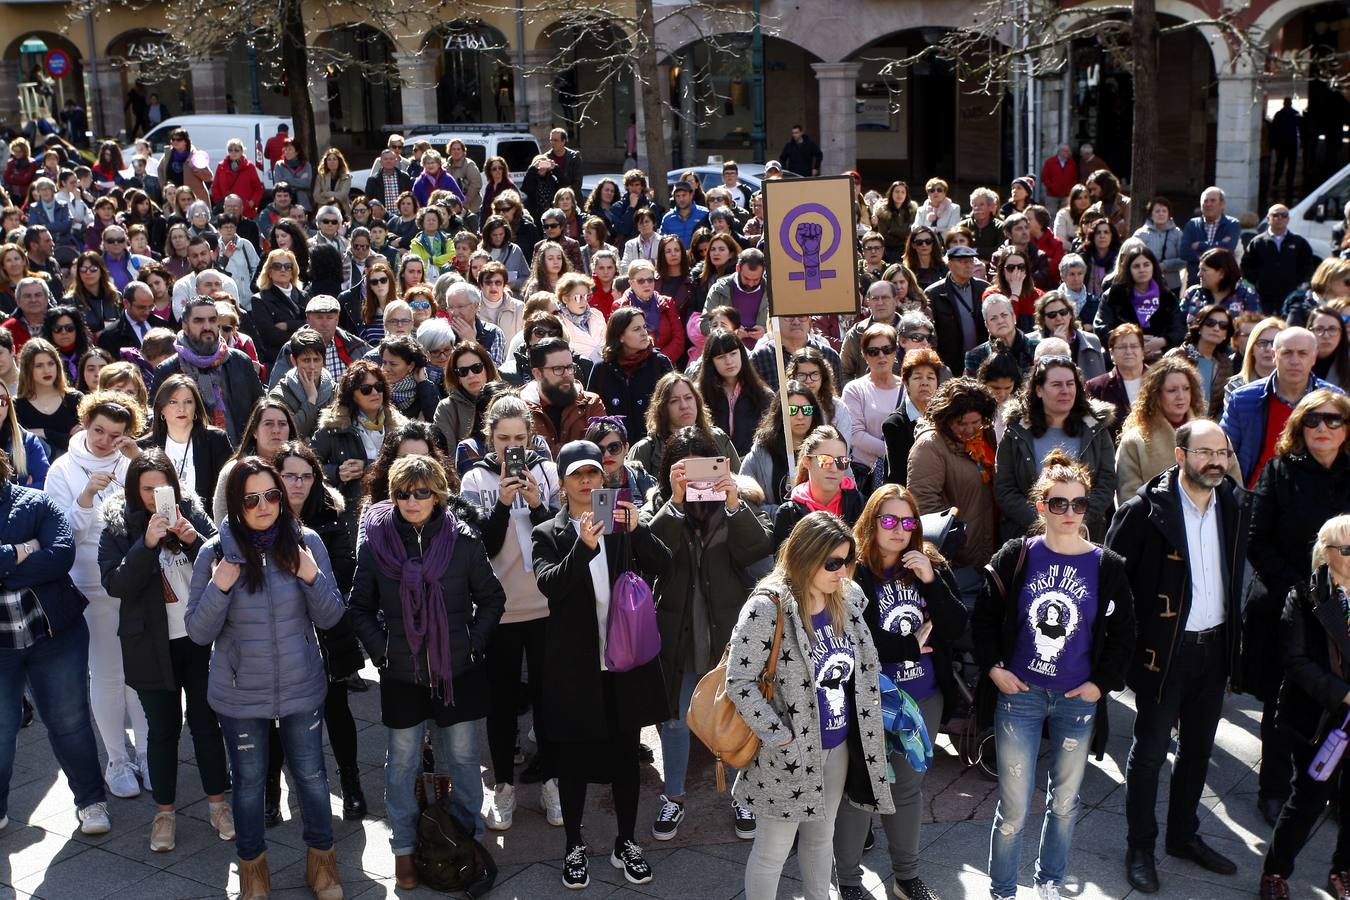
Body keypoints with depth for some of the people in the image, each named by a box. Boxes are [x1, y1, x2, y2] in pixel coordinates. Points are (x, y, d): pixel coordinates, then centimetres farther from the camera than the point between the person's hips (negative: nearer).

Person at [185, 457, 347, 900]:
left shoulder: (306, 542, -9)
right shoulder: (215, 552, -10)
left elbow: (329, 618, -4)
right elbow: (198, 631, -7)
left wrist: (313, 578, -22)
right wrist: (218, 588, -24)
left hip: (301, 688, 1)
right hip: (239, 694, 0)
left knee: (311, 775, 14)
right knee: (249, 781, 15)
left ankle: (321, 859, 36)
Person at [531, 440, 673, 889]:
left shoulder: (623, 523, 6)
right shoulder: (547, 534, 0)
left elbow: (662, 565, -6)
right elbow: (549, 584, -18)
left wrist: (637, 529, -23)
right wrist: (584, 547, -32)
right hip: (575, 665, -2)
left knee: (626, 755, 12)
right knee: (573, 758, 8)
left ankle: (626, 843, 27)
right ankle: (574, 847, 23)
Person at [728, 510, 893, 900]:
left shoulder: (848, 599, 0)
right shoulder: (767, 608, -21)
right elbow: (739, 682, -20)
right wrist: (780, 738, -19)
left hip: (838, 746, 6)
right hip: (790, 752, -6)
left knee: (822, 837, 22)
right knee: (773, 850, 6)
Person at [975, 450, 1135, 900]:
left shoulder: (1107, 567, -3)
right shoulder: (1015, 557, -5)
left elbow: (1122, 634, 5)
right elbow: (984, 618, 4)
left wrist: (1101, 683, -2)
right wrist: (993, 668, -5)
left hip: (1078, 699, 2)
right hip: (1019, 695, -1)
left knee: (1064, 802, 16)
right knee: (1013, 808, 2)